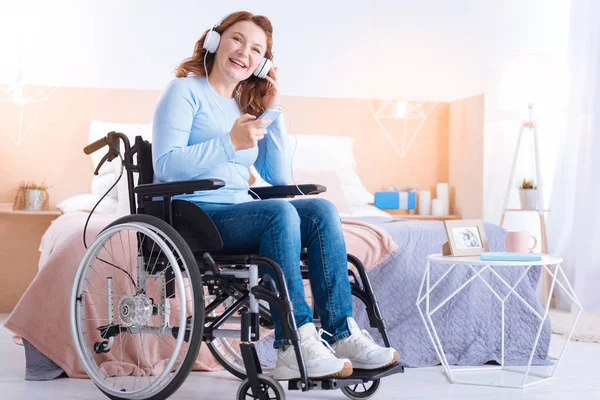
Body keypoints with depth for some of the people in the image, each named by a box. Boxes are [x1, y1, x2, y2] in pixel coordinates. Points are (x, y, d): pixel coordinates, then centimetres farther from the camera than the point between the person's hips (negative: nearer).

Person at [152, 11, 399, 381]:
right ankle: (296, 347, -32)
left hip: (239, 211, 7)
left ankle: (342, 334, -19)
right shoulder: (186, 91, 1)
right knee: (280, 212, -31)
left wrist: (272, 112, 6)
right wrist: (230, 143, -22)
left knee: (322, 211, -15)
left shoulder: (248, 106, 20)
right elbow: (166, 165, -13)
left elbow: (280, 178, 11)